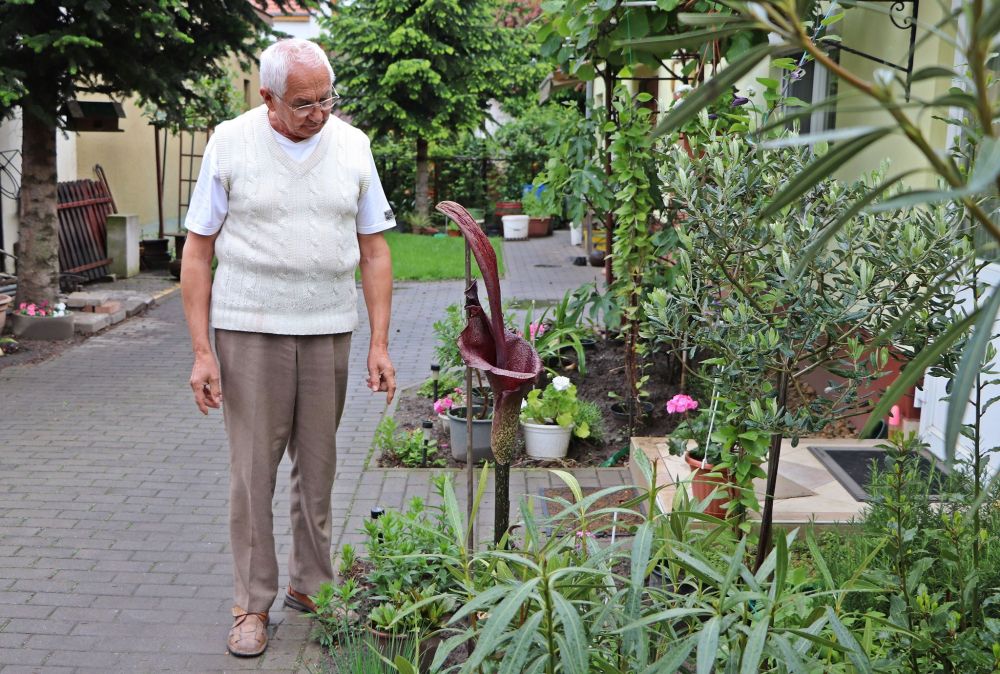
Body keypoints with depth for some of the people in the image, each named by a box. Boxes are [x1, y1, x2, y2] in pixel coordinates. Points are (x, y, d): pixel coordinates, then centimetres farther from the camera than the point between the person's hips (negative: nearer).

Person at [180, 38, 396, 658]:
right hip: (250, 328, -2)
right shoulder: (230, 144, -2)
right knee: (254, 472, 1)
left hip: (329, 330, 3)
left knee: (318, 468, 10)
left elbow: (374, 251, 8)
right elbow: (198, 252, -1)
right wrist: (201, 351, -7)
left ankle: (311, 585, 27)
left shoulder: (352, 146, 5)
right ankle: (254, 604, 14)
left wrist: (380, 343, 2)